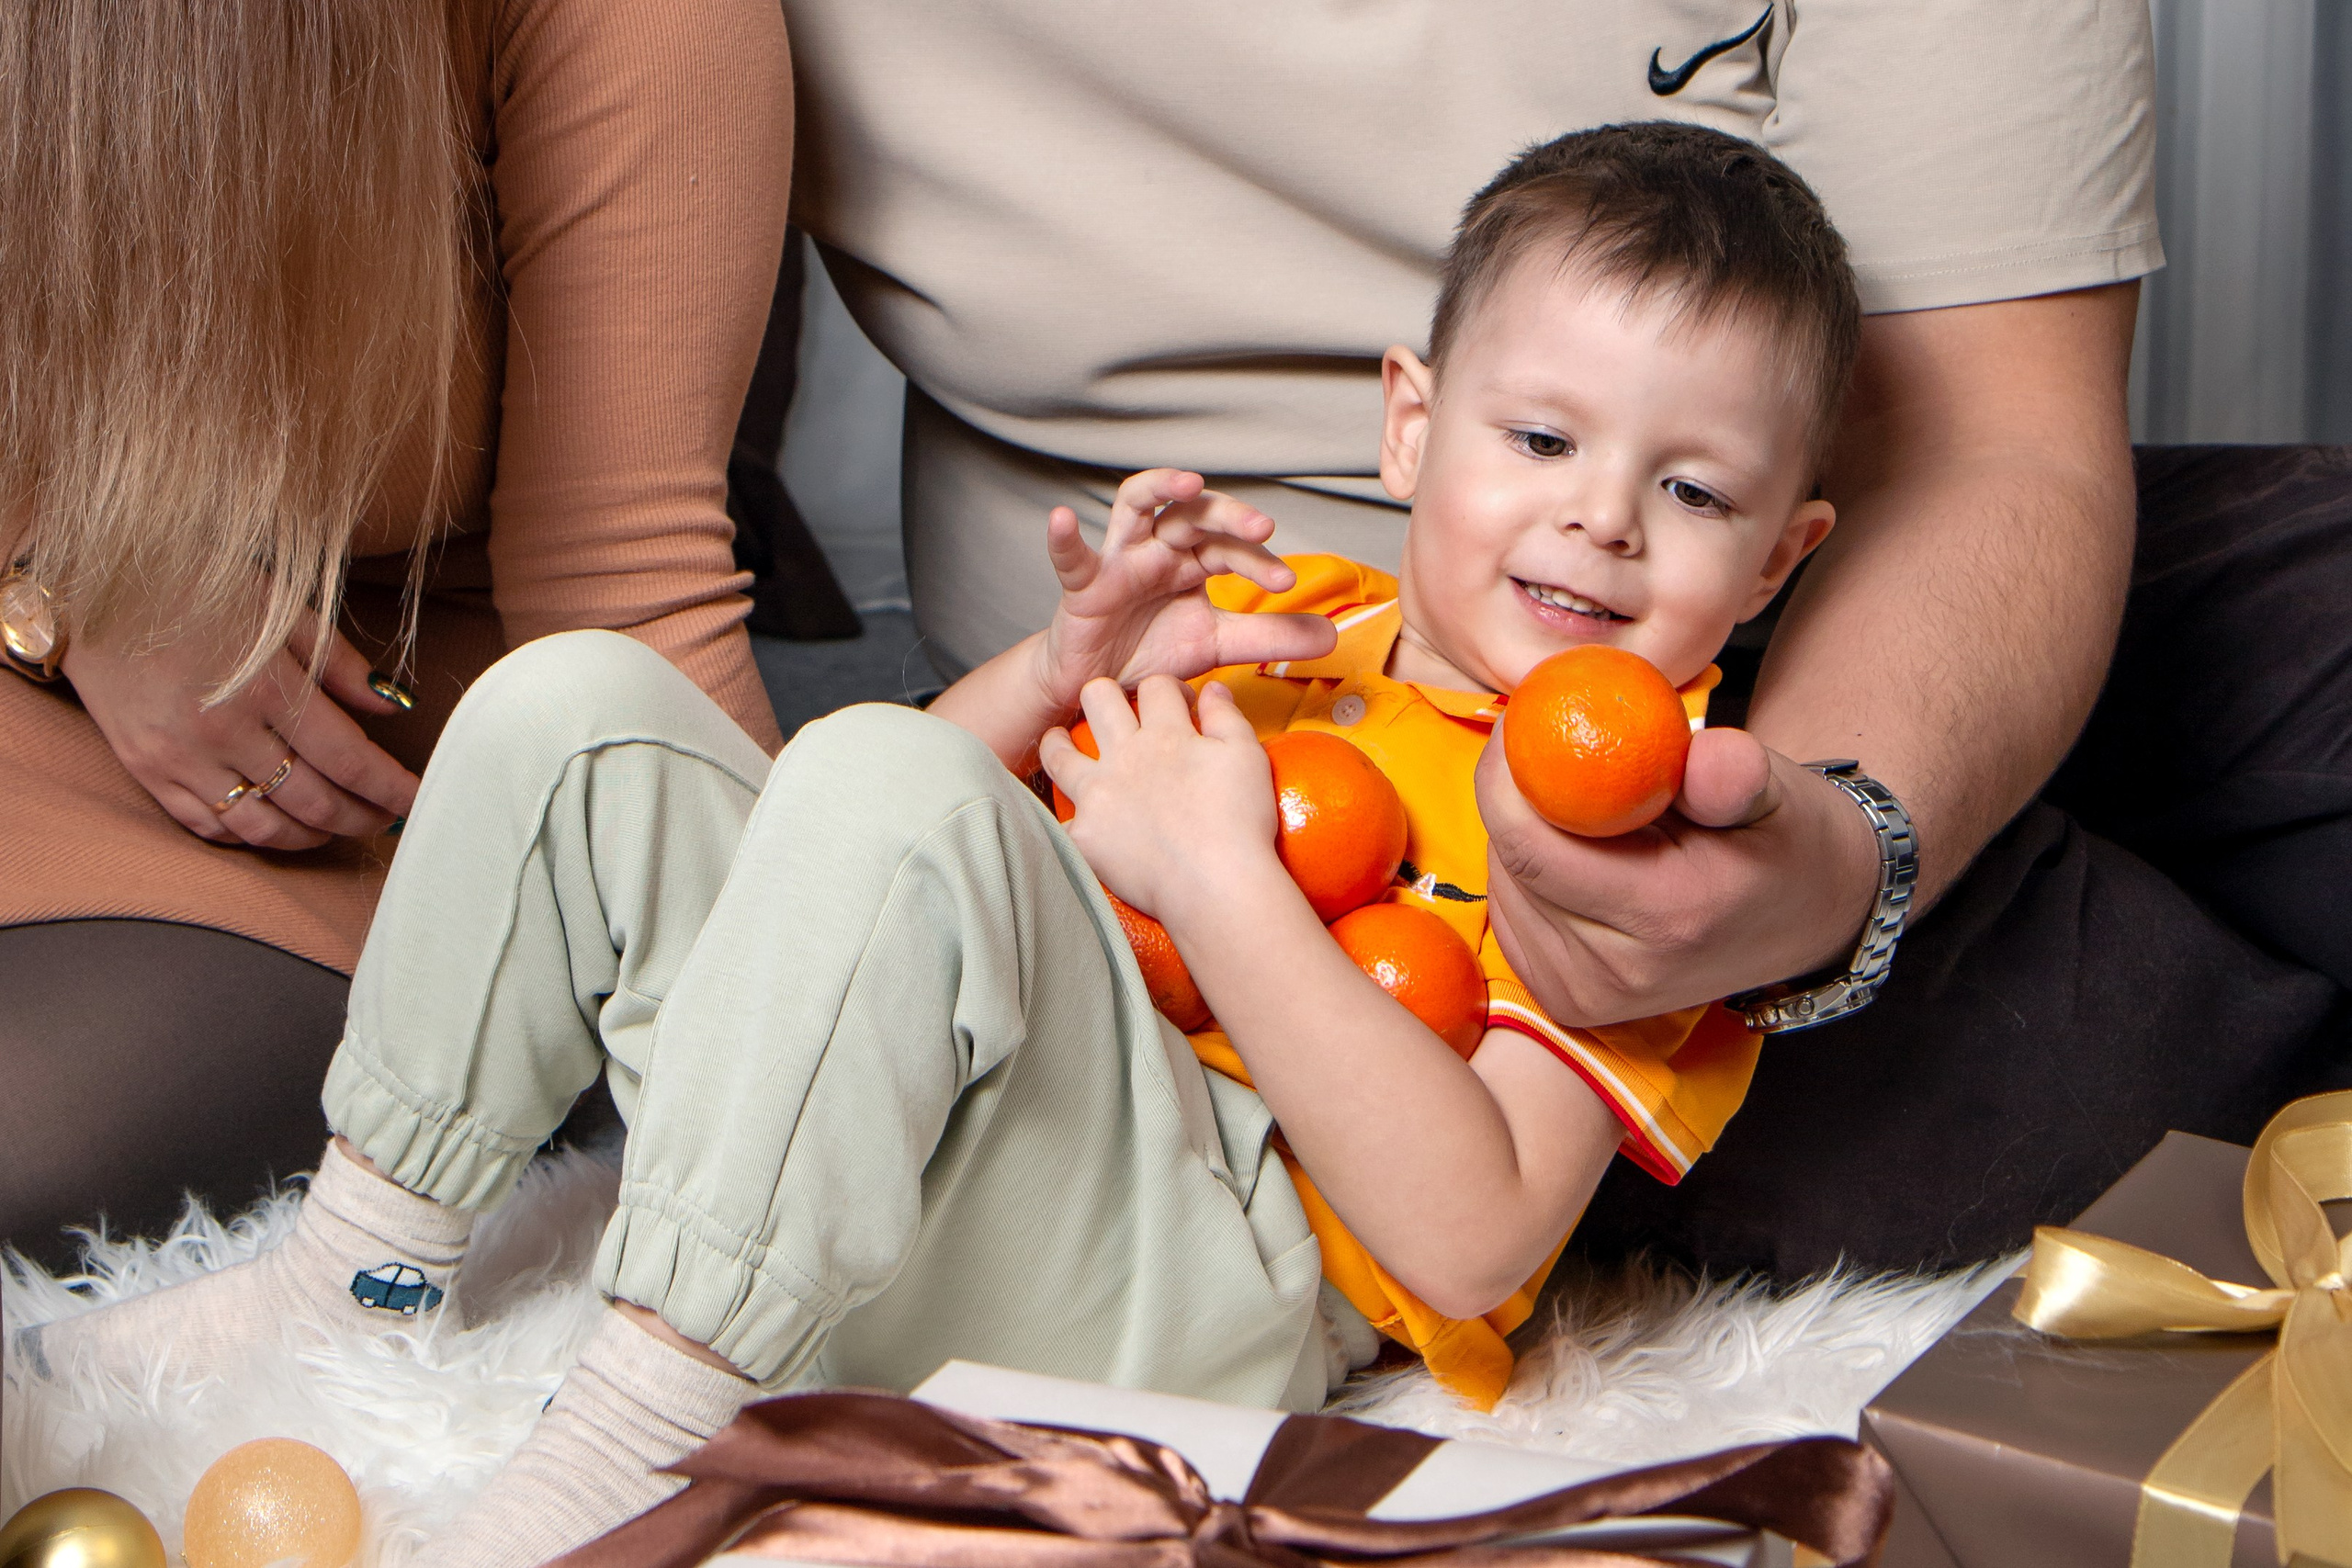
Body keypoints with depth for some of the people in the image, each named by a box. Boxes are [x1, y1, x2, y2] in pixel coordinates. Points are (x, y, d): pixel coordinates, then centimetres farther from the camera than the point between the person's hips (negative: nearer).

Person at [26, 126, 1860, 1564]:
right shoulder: (1276, 614, 18)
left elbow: (1469, 1248, -17)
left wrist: (1216, 878, -18)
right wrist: (1062, 673, -2)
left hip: (1194, 1288, -7)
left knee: (880, 790, -31)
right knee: (572, 704, 0)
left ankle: (644, 1421, -32)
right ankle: (363, 1260, 4)